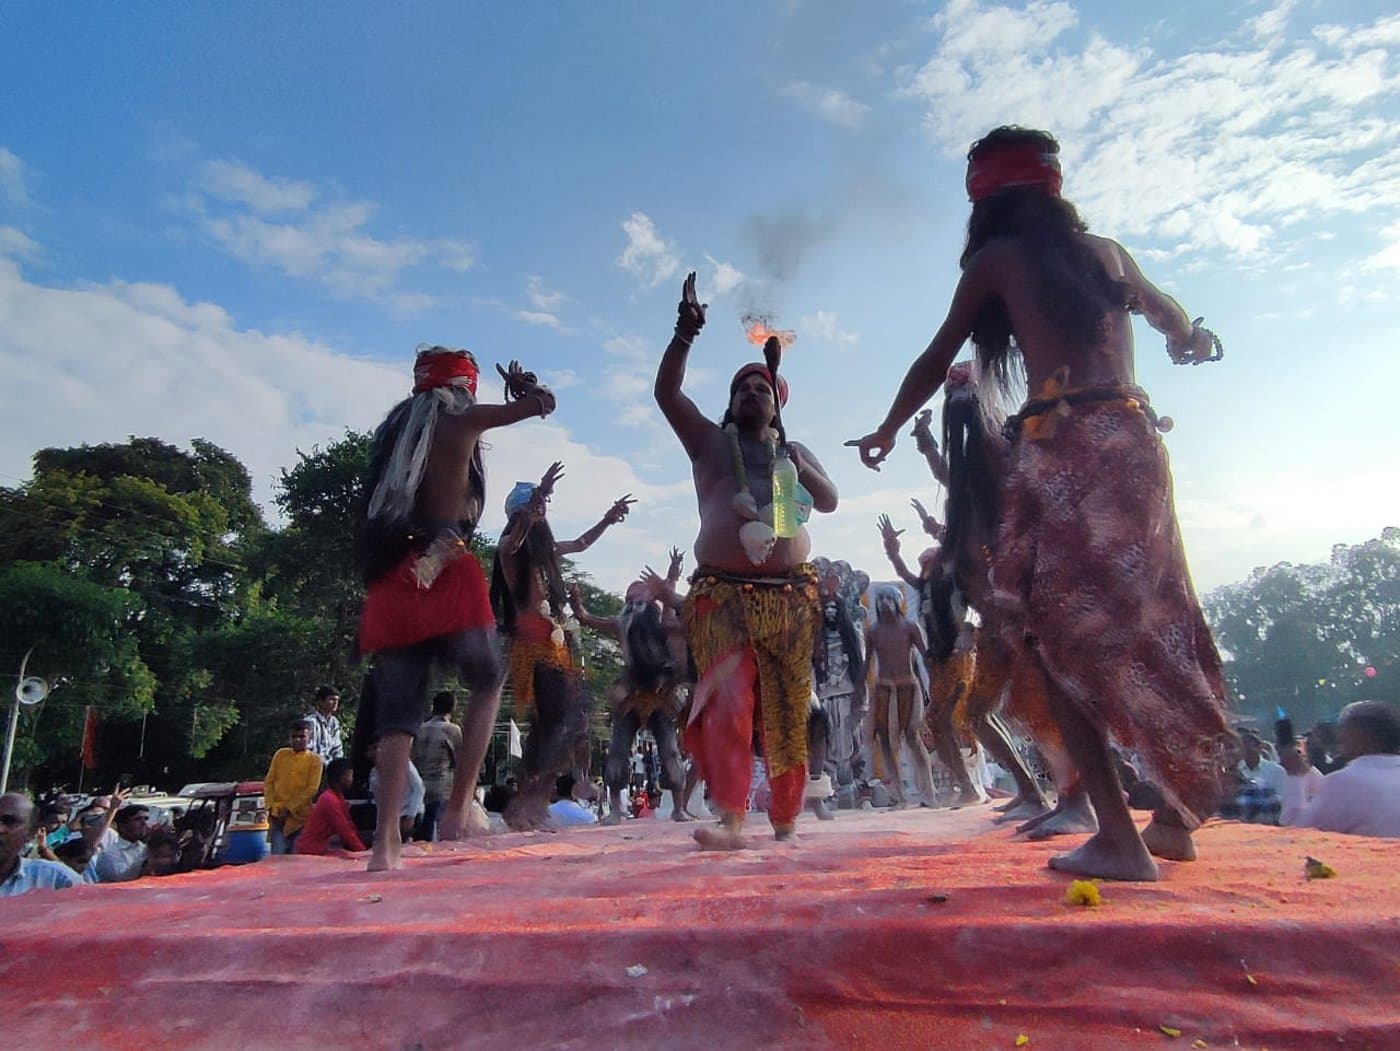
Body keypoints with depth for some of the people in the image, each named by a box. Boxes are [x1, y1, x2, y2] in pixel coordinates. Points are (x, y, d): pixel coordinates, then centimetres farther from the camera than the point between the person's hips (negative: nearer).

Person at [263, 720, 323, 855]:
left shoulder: (314, 760, 1)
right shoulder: (280, 754, 9)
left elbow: (311, 789, -5)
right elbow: (269, 782, 9)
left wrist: (288, 809, -12)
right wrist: (272, 808, -3)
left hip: (300, 817, -1)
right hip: (278, 816, 1)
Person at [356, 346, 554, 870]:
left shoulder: (393, 429, 21)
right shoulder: (462, 420, 4)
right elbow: (544, 402, 11)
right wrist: (522, 387, 33)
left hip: (392, 577, 5)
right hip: (446, 573, -5)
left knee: (396, 715, 4)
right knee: (487, 683, 13)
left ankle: (385, 842, -3)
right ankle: (458, 806, 4)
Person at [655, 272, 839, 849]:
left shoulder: (796, 453, 22)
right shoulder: (710, 442, 14)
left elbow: (830, 501, 10)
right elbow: (667, 393, 1)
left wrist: (796, 466, -5)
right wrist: (685, 334, -11)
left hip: (790, 594, 3)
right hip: (722, 594, -2)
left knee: (787, 713, 3)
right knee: (726, 704, -17)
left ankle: (786, 821, 15)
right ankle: (731, 819, -19)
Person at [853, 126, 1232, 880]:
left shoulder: (997, 258, 7)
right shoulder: (1106, 251, 20)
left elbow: (935, 362, 9)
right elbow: (1174, 322, 38)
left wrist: (885, 432, 25)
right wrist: (1191, 341, 61)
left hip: (1059, 448, -5)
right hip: (1133, 437, 6)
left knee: (1063, 632, -1)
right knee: (1151, 620, 12)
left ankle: (1118, 836, -5)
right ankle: (1175, 816, 20)